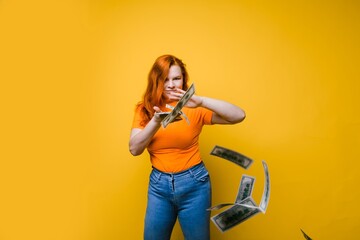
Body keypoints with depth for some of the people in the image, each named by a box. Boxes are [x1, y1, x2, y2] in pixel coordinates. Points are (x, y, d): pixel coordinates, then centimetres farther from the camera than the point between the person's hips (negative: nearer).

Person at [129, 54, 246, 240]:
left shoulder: (193, 108, -9)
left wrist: (201, 101, -31)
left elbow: (239, 115, -19)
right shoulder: (144, 109, 0)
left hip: (193, 183, -2)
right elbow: (134, 149, -10)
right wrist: (156, 122, -25)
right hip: (158, 184, 2)